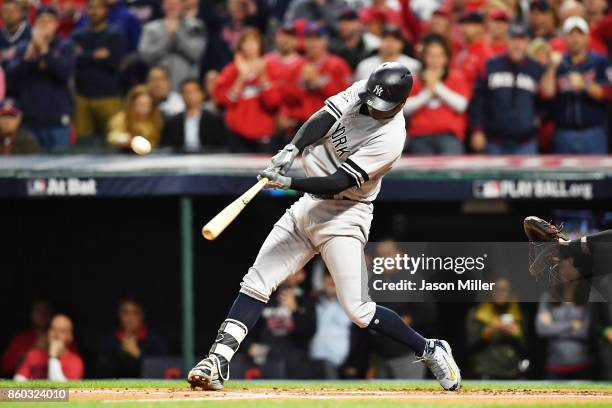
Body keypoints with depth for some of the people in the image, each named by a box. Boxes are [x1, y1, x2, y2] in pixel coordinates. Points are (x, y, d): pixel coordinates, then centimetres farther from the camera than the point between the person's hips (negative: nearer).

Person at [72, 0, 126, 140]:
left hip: (108, 98, -2)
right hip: (82, 96, 2)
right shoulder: (78, 37, 15)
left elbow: (114, 61, -8)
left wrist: (85, 57, -5)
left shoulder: (114, 36, 7)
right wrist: (95, 55, -9)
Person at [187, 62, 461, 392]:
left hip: (344, 217, -7)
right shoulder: (360, 92, -1)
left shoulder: (390, 139, -21)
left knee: (358, 310, -12)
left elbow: (338, 183, -26)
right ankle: (219, 360, -5)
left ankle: (430, 351, 6)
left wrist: (289, 183, -36)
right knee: (256, 282, -3)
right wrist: (292, 149, -28)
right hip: (308, 205, 7)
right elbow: (322, 120, -10)